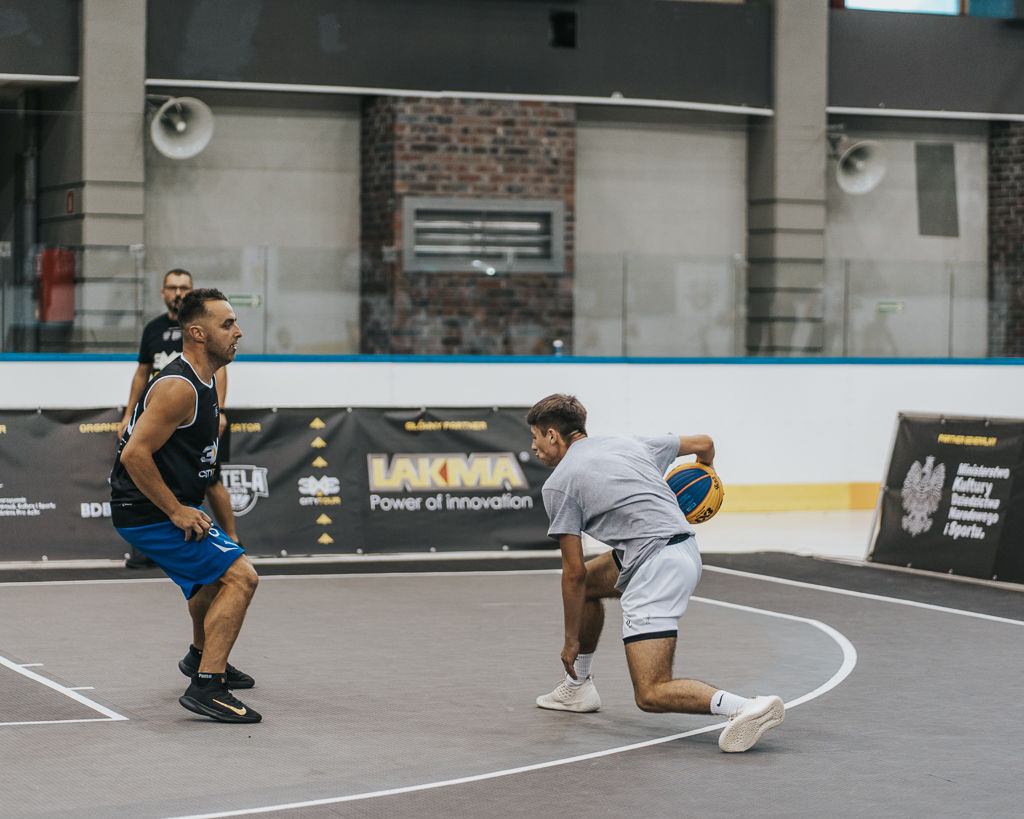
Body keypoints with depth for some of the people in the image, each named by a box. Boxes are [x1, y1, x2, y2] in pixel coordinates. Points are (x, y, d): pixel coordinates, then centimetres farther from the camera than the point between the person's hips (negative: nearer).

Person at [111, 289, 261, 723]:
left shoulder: (204, 381, 11)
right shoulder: (178, 388, -22)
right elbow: (134, 455, -28)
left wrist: (187, 507, 18)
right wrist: (176, 512, -23)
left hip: (171, 509, 11)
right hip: (150, 513, -11)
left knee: (215, 574, 31)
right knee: (240, 576, -18)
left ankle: (201, 655, 55)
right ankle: (206, 687, -21)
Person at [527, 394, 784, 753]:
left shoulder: (558, 484, 0)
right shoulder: (627, 442, 19)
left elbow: (574, 573, -1)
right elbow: (704, 444, 26)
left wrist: (571, 640, 8)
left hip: (656, 568, -9)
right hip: (686, 546, 9)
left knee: (651, 695, -10)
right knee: (587, 583, 30)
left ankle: (745, 707, -29)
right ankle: (577, 687, 40)